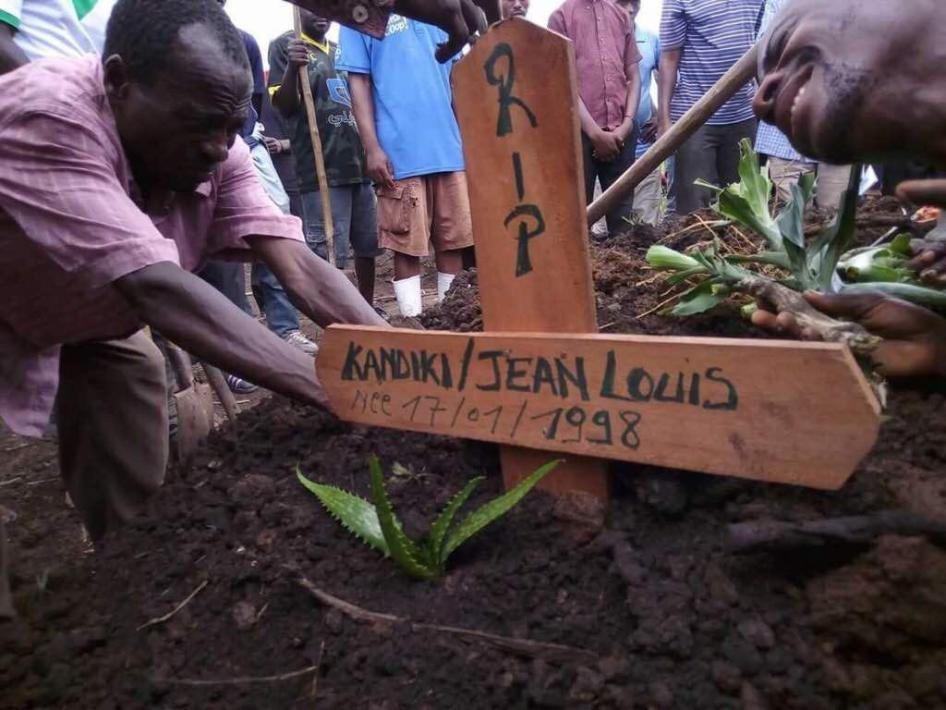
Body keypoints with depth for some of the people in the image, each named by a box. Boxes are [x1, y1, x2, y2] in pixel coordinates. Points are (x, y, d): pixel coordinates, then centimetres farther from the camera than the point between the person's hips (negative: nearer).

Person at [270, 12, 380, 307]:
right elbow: (284, 106, -8)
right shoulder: (285, 46, 2)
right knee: (328, 254, -11)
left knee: (368, 245, 10)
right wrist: (292, 68, -26)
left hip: (359, 162, 7)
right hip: (322, 168, -7)